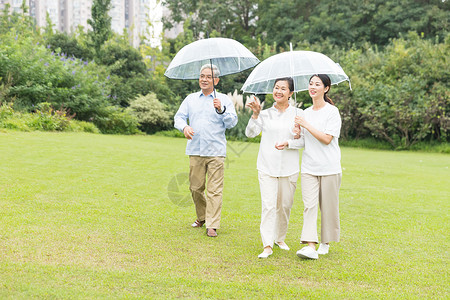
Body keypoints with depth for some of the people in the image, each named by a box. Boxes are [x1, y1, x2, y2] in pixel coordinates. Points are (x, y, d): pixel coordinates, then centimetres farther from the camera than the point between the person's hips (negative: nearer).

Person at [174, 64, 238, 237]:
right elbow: (179, 117, 12)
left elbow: (232, 123, -1)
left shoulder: (224, 100, 7)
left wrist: (221, 110, -18)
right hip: (195, 151, 3)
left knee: (214, 189, -7)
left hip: (216, 152, -3)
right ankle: (202, 217, 27)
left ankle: (212, 226, -6)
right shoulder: (190, 99, 16)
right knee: (196, 187, 6)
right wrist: (184, 127, -10)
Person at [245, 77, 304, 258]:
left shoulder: (298, 114, 5)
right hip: (267, 167, 0)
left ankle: (280, 239, 27)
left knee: (285, 205, 7)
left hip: (289, 168, 0)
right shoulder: (265, 114, 8)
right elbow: (250, 133, -4)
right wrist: (255, 115, -17)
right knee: (268, 205, -8)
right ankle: (267, 245, -8)